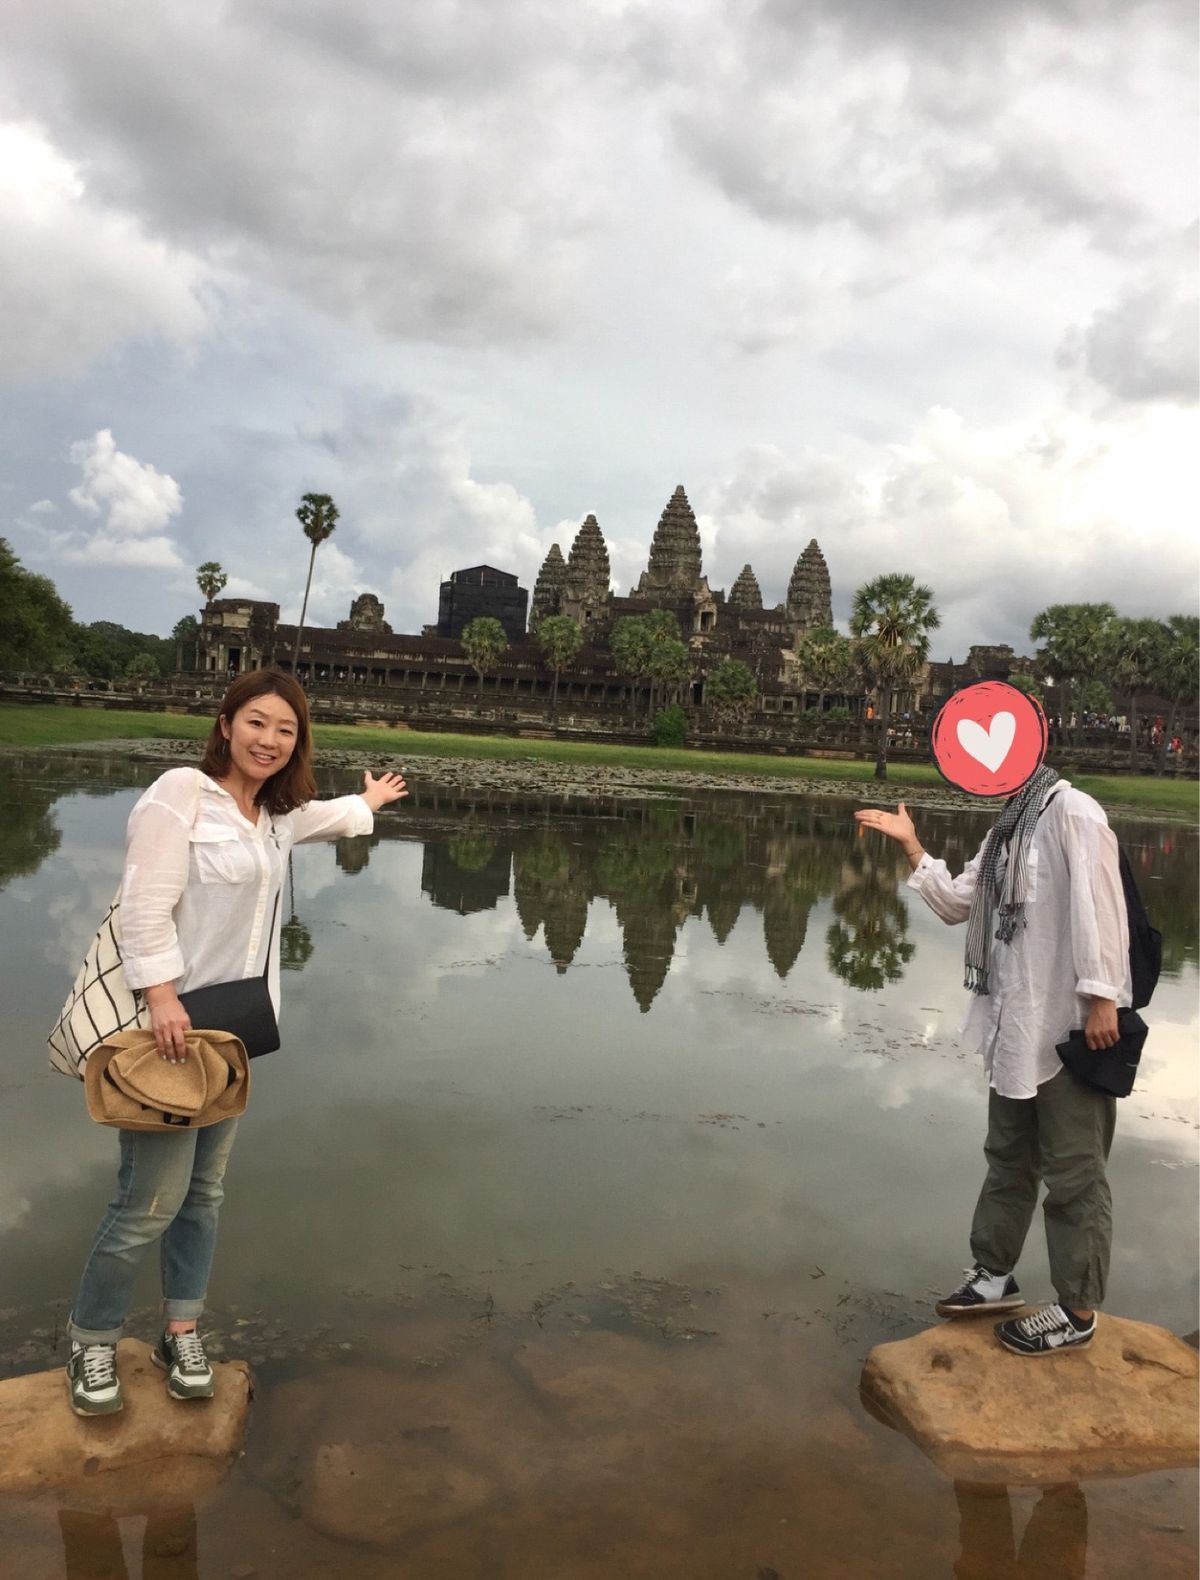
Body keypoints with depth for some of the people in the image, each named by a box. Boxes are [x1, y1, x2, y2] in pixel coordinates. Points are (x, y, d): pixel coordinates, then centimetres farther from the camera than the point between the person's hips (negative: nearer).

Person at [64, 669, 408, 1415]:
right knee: (153, 1199, -6)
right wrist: (163, 998, -27)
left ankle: (182, 1333, 27)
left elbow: (321, 816, 36)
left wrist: (369, 802, 54)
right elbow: (145, 908, -18)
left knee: (206, 1190, 12)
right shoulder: (181, 793, -11)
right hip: (168, 1024, -7)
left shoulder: (275, 815, 12)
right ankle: (92, 1344, 15)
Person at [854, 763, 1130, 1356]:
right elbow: (957, 902, 15)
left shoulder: (1073, 812, -15)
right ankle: (995, 1277, 35)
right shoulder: (1006, 828, 13)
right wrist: (910, 845, 6)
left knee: (1074, 1175, 4)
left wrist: (1102, 998, -24)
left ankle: (1077, 1311, 17)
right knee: (1008, 1158, 20)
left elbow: (1098, 904, -21)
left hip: (1070, 1028, -9)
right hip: (1016, 1028, 9)